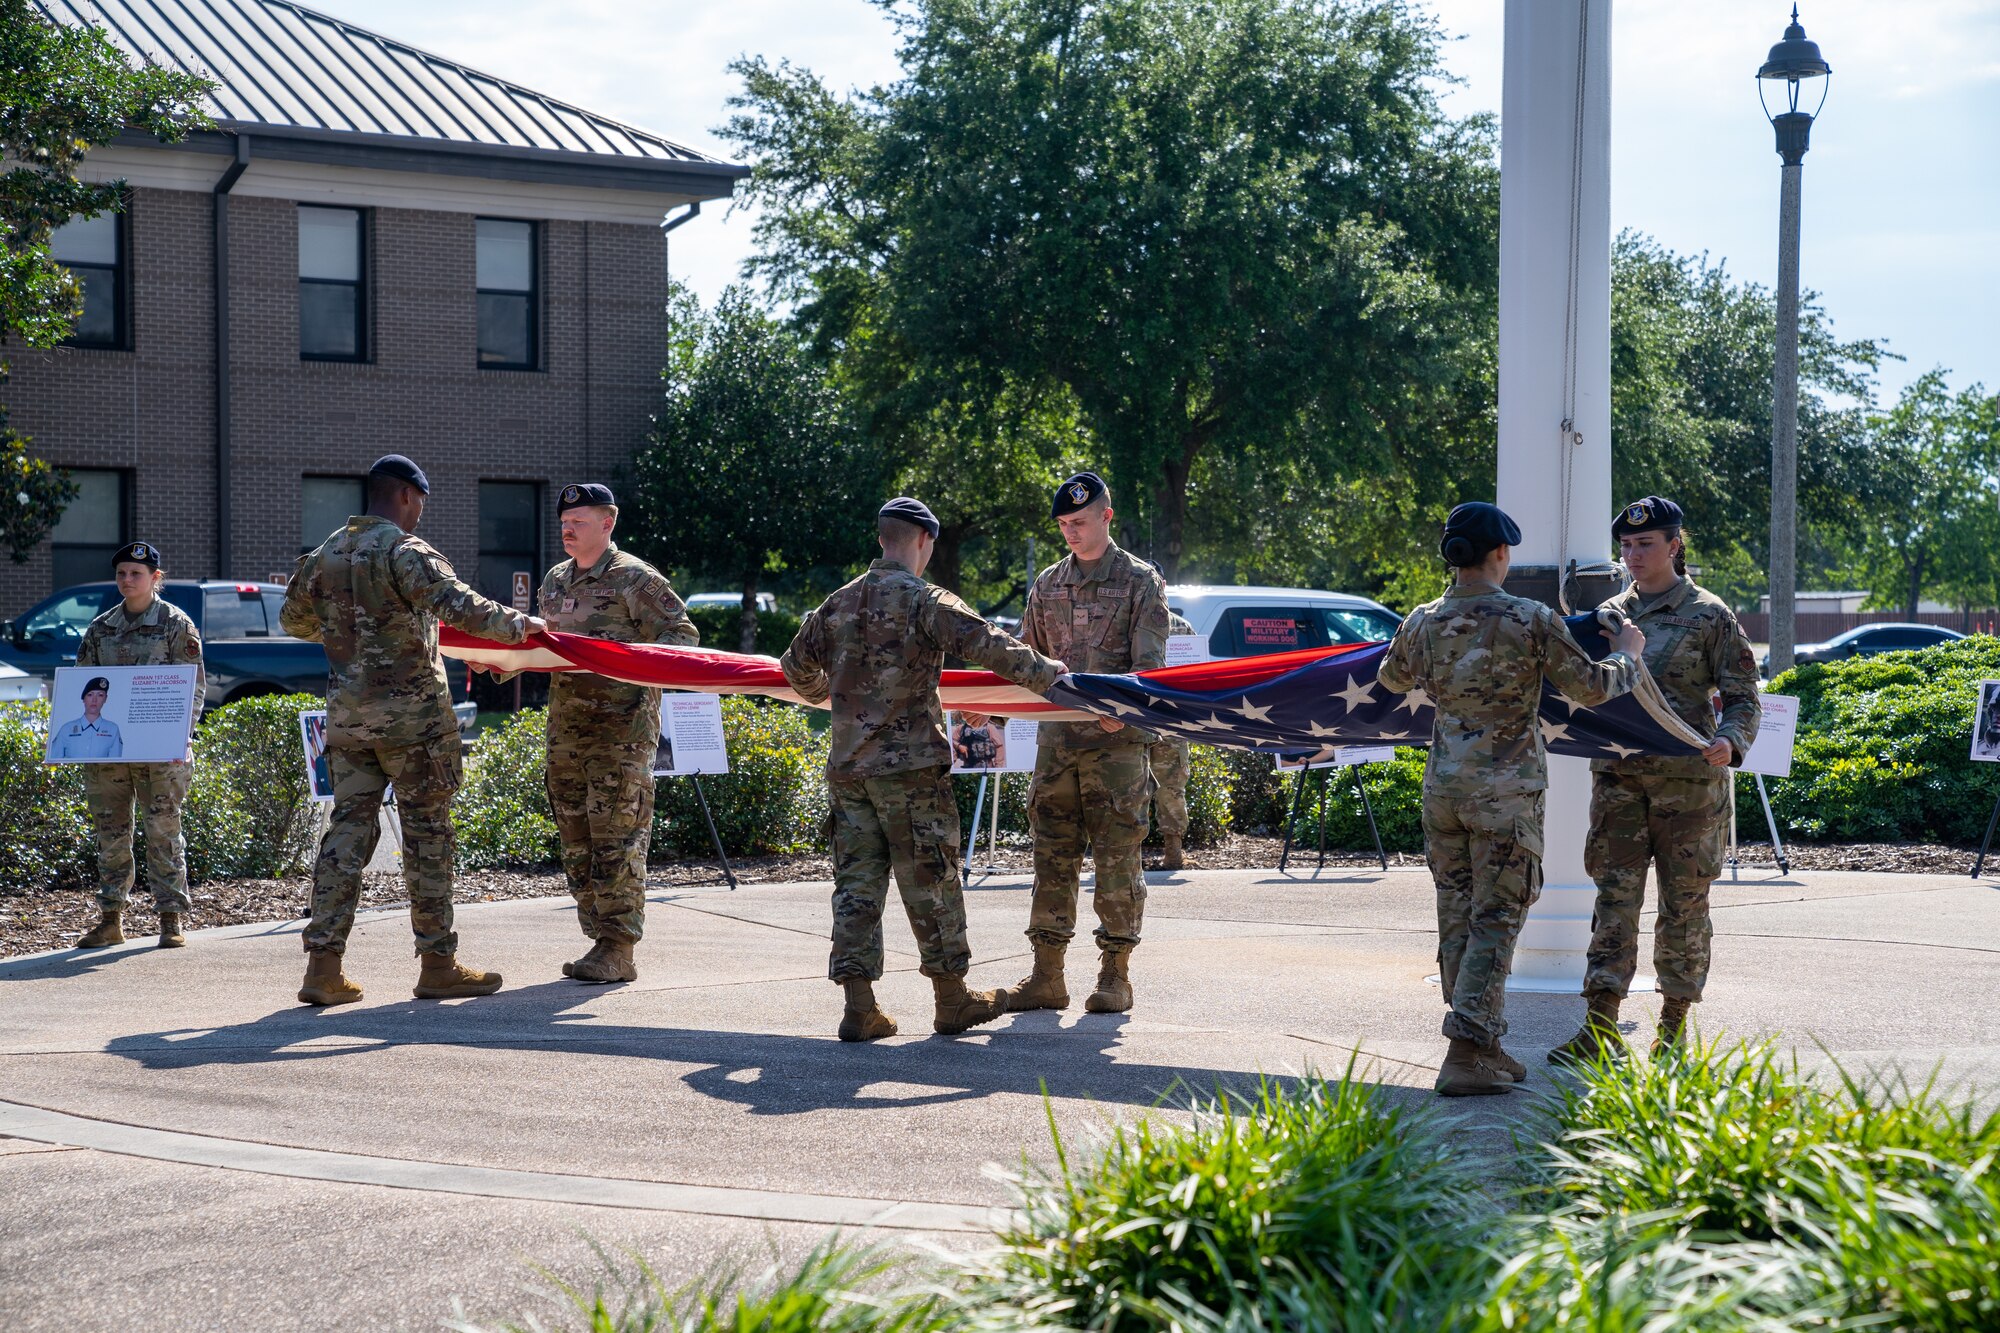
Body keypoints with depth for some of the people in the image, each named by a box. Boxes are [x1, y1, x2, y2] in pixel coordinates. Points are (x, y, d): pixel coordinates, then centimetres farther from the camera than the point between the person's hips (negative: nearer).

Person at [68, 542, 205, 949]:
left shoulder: (176, 624, 0)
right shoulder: (101, 628, 13)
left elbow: (195, 686, -3)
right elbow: (80, 682, 17)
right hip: (106, 745, 5)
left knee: (163, 832, -4)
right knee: (111, 834, 7)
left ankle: (172, 919, 1)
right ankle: (111, 919, 13)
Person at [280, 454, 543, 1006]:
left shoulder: (327, 553, 11)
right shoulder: (405, 552, -11)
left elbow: (293, 618, 24)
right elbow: (455, 602, -26)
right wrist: (515, 624, -16)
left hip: (346, 712, 6)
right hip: (410, 712, -6)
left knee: (349, 826, 7)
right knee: (427, 831, 2)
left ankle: (323, 966, 1)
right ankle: (437, 964, 7)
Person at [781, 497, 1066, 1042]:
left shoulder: (839, 604, 11)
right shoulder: (926, 602, -8)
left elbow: (795, 664, 23)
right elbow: (989, 647, -19)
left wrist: (823, 693, 43)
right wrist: (1053, 676, -17)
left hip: (847, 766, 5)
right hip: (910, 768, -5)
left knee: (856, 882, 6)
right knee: (931, 883, 4)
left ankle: (859, 1006, 2)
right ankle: (952, 999, 14)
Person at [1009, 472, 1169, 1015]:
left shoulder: (1140, 581, 1)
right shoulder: (1048, 584, 16)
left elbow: (1150, 663, -8)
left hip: (1118, 741, -5)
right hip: (1057, 739, 5)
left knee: (1117, 857, -3)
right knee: (1052, 855, 4)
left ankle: (1115, 975, 5)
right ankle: (1046, 976, 8)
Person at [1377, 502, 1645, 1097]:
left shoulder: (1424, 621, 3)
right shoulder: (1532, 620, -11)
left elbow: (1391, 679, 23)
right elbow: (1590, 688, -3)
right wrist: (1627, 655, 17)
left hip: (1443, 785, 5)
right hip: (1506, 789, -5)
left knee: (1457, 919, 13)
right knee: (1494, 922, -1)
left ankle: (1484, 1045, 20)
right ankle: (1466, 1055, -7)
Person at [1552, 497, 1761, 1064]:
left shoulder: (1710, 615, -1)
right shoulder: (1610, 614, 12)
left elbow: (1743, 698, -2)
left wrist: (1730, 741, -22)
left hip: (1687, 778, -3)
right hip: (1617, 776, 3)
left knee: (1684, 901, 5)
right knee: (1615, 896, -2)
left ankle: (1675, 1020, 16)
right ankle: (1601, 1026, -5)